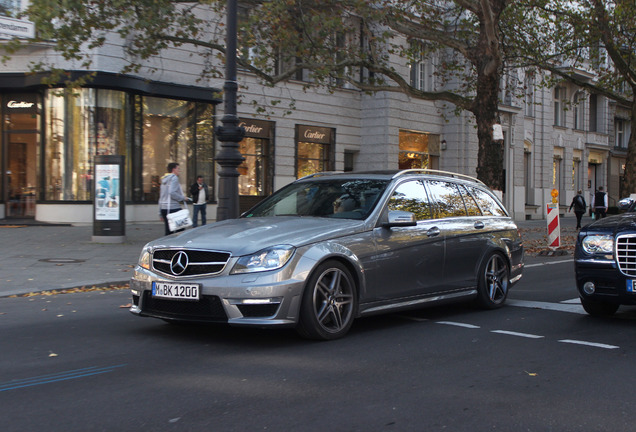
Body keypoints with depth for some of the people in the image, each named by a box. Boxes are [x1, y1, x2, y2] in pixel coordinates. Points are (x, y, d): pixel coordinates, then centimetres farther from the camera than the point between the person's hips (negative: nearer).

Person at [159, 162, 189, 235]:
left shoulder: (164, 180, 21)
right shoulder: (174, 178, -6)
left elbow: (161, 197, 22)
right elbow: (172, 193, -21)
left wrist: (160, 213, 25)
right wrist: (183, 198, -9)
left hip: (164, 208, 9)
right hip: (173, 208, -9)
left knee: (168, 232, 8)